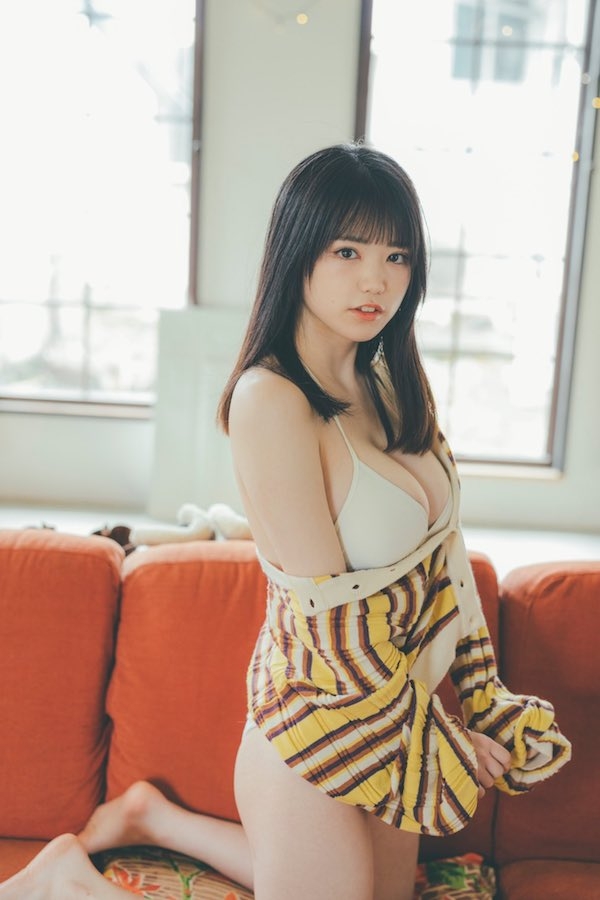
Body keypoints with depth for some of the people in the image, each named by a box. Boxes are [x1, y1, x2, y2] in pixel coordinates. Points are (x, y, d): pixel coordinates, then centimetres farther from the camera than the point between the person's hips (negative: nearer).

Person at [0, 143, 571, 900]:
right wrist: (435, 734, -12)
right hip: (321, 720, -8)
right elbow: (330, 615, -23)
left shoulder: (391, 383, 2)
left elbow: (442, 554, 4)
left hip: (398, 702, 8)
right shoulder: (270, 399, -25)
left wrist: (479, 699, 3)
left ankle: (153, 818, 35)